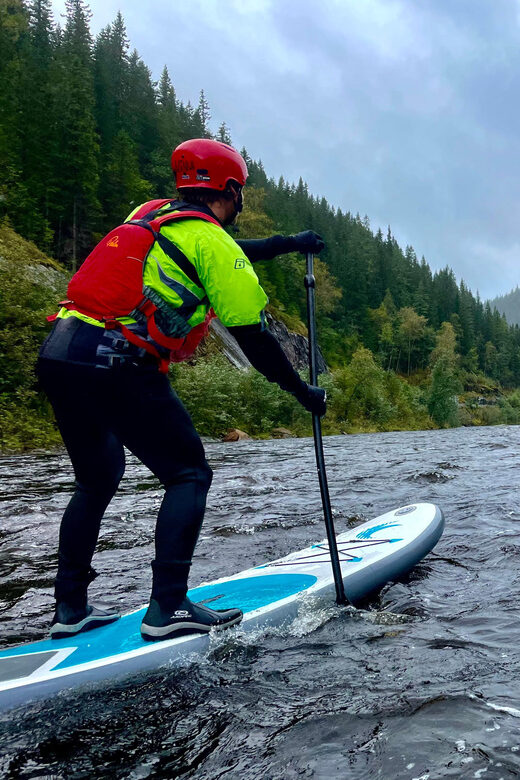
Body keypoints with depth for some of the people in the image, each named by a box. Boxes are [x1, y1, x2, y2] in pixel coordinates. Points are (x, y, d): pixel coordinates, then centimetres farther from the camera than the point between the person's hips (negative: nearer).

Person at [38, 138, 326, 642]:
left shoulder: (147, 216, 22)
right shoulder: (209, 238, 0)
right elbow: (253, 336, -1)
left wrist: (290, 242, 47)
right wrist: (304, 393, 10)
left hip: (57, 355, 9)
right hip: (115, 367, -8)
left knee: (98, 478, 22)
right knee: (189, 475, 5)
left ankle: (69, 608, 26)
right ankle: (168, 609, 0)